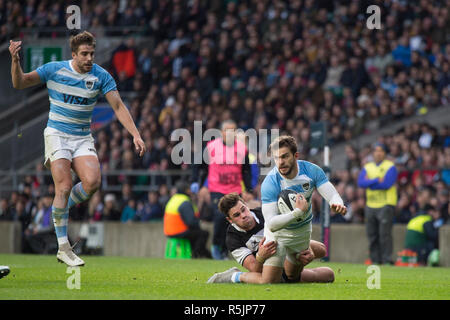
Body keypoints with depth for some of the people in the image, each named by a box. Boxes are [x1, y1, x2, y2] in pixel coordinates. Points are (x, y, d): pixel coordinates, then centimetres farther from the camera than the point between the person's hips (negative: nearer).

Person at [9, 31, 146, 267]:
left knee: (92, 182, -22)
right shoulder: (54, 69, -6)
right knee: (64, 187, -16)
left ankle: (62, 208, 10)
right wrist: (15, 61, -20)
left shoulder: (101, 76, -2)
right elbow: (19, 83, -1)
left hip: (83, 138, 3)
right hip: (57, 134, -3)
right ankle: (63, 248, -10)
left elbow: (118, 106, -2)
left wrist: (136, 135, -12)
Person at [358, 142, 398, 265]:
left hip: (386, 205, -5)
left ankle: (387, 259, -11)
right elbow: (360, 182, -1)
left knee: (384, 233, -12)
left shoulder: (390, 166, 0)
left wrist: (369, 183, -6)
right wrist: (377, 180, -12)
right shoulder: (367, 167, 14)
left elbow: (387, 184, -14)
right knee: (372, 235, 4)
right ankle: (375, 260, 8)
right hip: (370, 205, 5)